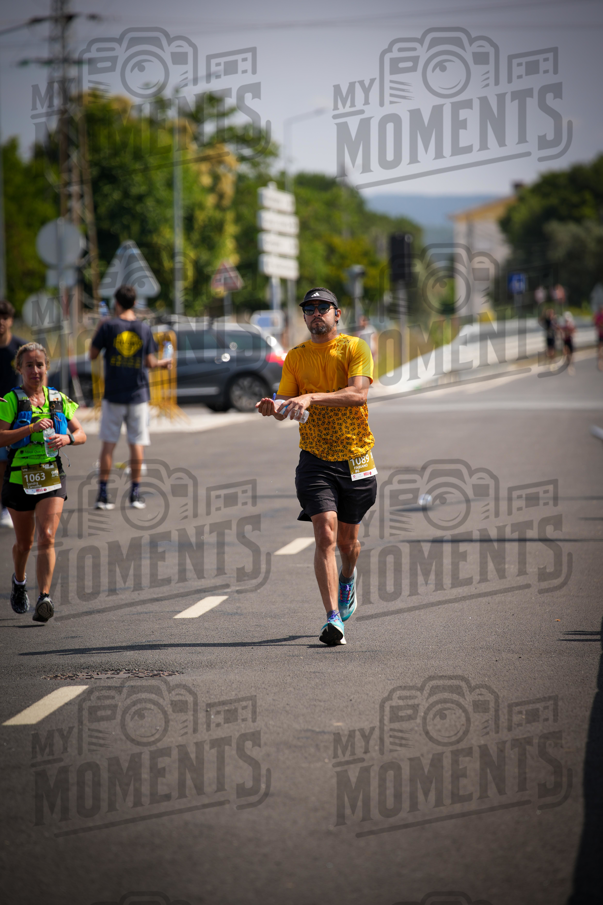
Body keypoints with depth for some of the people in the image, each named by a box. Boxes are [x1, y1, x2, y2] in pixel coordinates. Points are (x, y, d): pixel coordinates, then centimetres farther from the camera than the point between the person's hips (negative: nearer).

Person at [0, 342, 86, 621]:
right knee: (24, 542, 14)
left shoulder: (59, 400, 7)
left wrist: (67, 438, -11)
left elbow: (81, 434, 11)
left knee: (47, 537, -16)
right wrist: (31, 428, -24)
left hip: (52, 477, 1)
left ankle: (44, 599, -21)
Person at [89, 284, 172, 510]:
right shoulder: (144, 329, -1)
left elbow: (93, 354, 0)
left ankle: (102, 494, 1)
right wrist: (163, 363, 21)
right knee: (137, 443, 5)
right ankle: (135, 494, 5)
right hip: (138, 394, 1)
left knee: (108, 443, 3)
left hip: (113, 394, -1)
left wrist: (98, 329, 14)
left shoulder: (108, 327, -7)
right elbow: (150, 362, -1)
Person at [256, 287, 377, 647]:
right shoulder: (296, 357, 6)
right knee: (325, 535, -16)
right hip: (315, 458, 0)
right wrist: (275, 407, -24)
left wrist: (311, 398, -30)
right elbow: (286, 401, 1)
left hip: (356, 458, 0)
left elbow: (358, 393, -19)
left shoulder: (355, 348, -4)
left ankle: (348, 579, 48)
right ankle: (334, 618, -18)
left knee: (347, 540, 13)